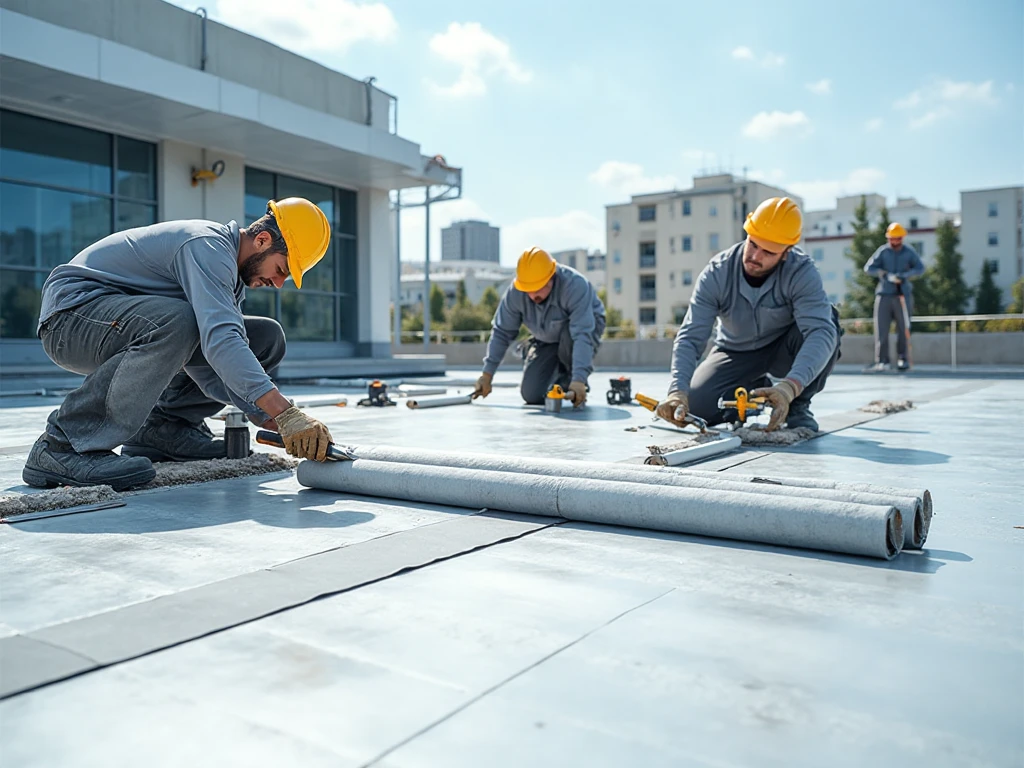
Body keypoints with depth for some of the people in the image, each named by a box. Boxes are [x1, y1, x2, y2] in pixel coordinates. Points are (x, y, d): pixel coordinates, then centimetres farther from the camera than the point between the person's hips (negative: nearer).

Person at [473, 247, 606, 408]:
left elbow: (582, 334, -44)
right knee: (531, 395, -8)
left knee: (569, 335, -40)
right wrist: (487, 374, -18)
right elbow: (501, 332, -15)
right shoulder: (515, 292, -24)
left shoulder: (575, 285, -37)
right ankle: (560, 373, 23)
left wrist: (579, 379, -53)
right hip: (547, 340, 4)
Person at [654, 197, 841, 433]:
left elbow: (820, 331, -43)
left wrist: (790, 387, -60)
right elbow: (690, 337, -29)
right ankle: (755, 389, 11)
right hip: (736, 352, 1)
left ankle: (798, 406, -11)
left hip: (783, 348, -1)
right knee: (697, 406, -22)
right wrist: (678, 390, -46)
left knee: (827, 321, -33)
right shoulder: (717, 274, -24)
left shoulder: (802, 272, -29)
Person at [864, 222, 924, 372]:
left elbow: (920, 268, -2)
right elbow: (868, 268, -3)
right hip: (884, 294, 0)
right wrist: (887, 275, -16)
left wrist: (904, 276, -18)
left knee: (903, 328, 1)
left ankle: (903, 359, 8)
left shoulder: (909, 252, 6)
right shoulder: (882, 251, 5)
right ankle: (882, 361, -2)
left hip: (902, 295, 0)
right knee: (881, 328, -5)